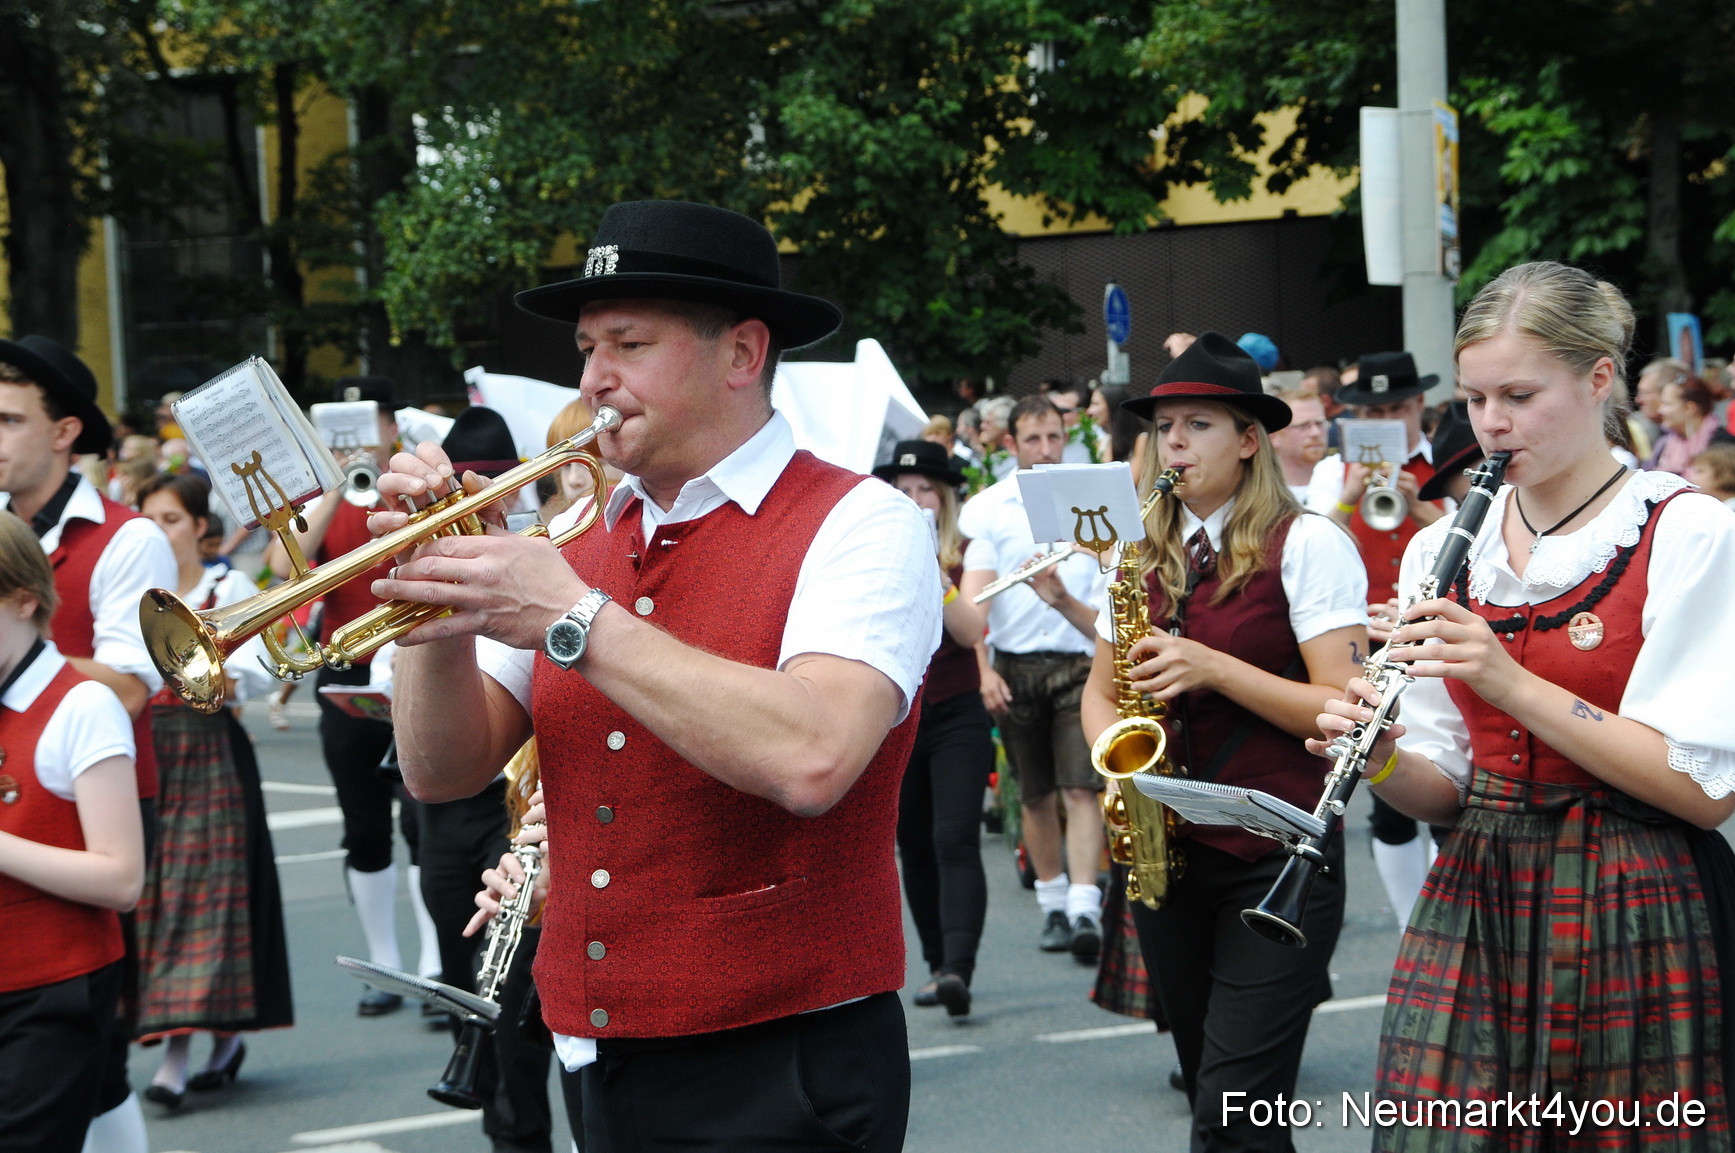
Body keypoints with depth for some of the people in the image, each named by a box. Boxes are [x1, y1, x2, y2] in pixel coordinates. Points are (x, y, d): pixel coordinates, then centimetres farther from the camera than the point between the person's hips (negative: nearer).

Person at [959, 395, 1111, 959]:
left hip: (1080, 664, -1)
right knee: (1036, 796, 10)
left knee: (1082, 787, -12)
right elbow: (973, 593, -8)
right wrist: (982, 668, -21)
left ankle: (1085, 909, -19)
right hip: (1015, 667, 1)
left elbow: (1107, 610, 5)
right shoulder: (985, 509, 2)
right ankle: (1054, 906, 24)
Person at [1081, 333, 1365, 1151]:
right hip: (1167, 858, 6)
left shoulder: (1305, 544, -7)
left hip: (1276, 861, -6)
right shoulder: (1142, 553, 10)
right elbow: (1100, 693, 17)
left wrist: (1213, 668, -21)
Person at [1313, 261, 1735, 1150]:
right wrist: (1383, 761, -11)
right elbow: (1444, 789, 11)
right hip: (1471, 909, 4)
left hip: (1636, 919, -4)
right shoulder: (1443, 550, 8)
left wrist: (1511, 681, -20)